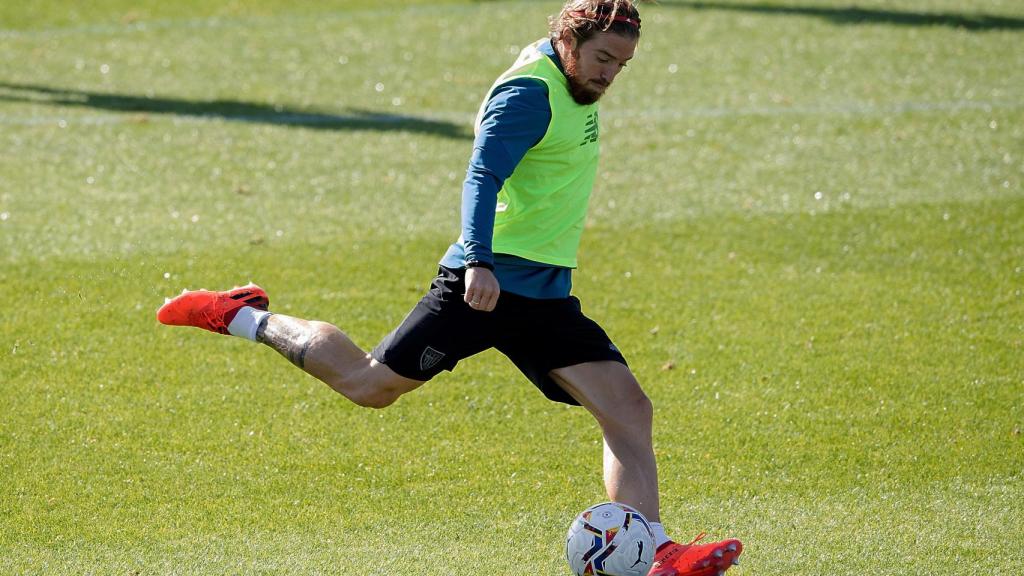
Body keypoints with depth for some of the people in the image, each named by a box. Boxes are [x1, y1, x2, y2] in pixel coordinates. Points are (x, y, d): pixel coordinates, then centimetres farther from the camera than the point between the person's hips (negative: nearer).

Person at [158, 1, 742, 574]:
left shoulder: (573, 85, 13)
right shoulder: (529, 93, -16)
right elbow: (483, 178, -27)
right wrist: (479, 261, -40)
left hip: (546, 296, 9)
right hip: (489, 283, -9)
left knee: (630, 411, -4)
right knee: (369, 384, -2)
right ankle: (243, 318, 17)